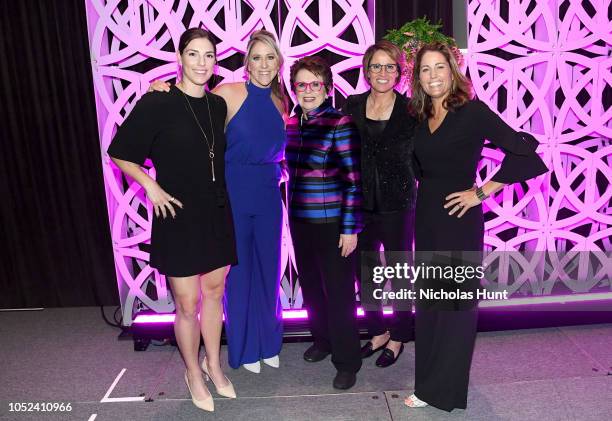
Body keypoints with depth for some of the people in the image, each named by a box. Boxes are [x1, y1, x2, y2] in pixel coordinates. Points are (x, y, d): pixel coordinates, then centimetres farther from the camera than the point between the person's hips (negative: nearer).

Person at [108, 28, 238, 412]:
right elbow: (120, 153, -3)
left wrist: (219, 197, 11)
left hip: (217, 215, 5)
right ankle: (193, 373, 29)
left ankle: (213, 364, 36)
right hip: (179, 217, -5)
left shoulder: (218, 105, 5)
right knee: (187, 303, 5)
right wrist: (150, 186, -11)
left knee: (214, 292, 16)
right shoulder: (157, 103, -11)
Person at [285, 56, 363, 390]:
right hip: (300, 220, 6)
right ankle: (322, 339, 41)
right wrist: (292, 215, 15)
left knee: (338, 291, 3)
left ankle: (347, 361, 20)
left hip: (332, 223, -6)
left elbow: (353, 180, -14)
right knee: (310, 285, 18)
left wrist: (350, 228, -16)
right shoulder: (291, 123, 7)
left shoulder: (340, 124, -12)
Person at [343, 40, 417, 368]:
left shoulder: (410, 109, -5)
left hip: (397, 205, -3)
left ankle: (398, 338, 29)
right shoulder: (352, 106, 2)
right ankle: (378, 331, 35)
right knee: (365, 270, 14)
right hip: (360, 203, 3)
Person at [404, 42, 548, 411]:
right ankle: (431, 381, 34)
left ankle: (442, 390, 21)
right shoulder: (422, 118, 8)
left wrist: (481, 192, -16)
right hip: (426, 218, 7)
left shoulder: (474, 112, -11)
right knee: (428, 300, 15)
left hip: (459, 220, -7)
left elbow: (525, 155, -17)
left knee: (456, 302, 4)